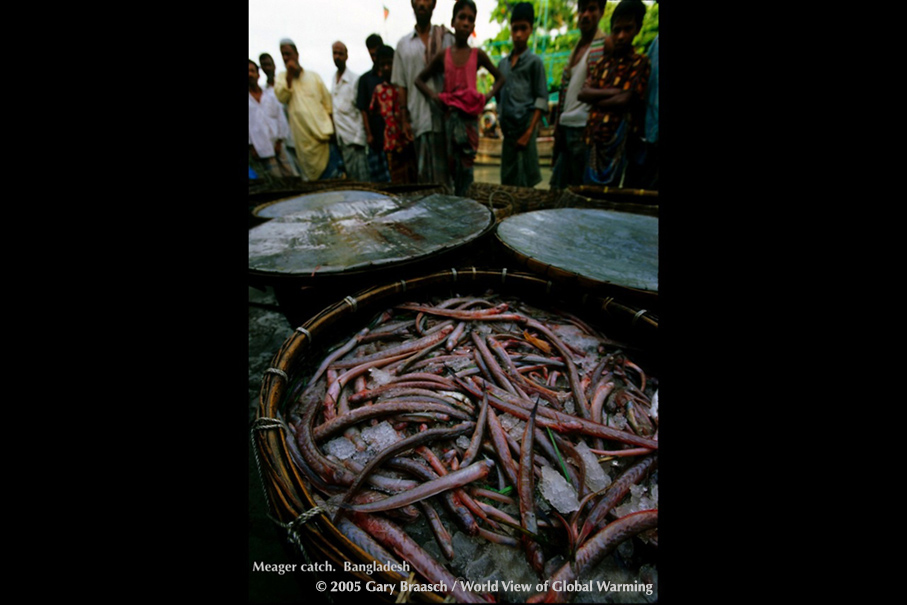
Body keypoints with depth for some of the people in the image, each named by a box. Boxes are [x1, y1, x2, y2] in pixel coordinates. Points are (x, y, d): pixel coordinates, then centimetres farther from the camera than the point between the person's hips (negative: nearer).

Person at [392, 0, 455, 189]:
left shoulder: (446, 38, 11)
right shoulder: (403, 44, 16)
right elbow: (402, 85, 14)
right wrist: (404, 119, 5)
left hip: (442, 116, -2)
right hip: (418, 118, 2)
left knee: (443, 173, -5)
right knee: (424, 175, 0)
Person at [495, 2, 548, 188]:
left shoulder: (535, 61, 2)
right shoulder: (502, 63, 17)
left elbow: (541, 99, -4)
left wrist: (529, 132, -13)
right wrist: (501, 126, 12)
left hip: (525, 128, -5)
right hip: (507, 130, 5)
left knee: (524, 183, -8)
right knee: (507, 180, 7)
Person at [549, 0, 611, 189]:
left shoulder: (606, 44, -1)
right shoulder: (577, 47, 21)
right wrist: (558, 124, 14)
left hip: (583, 126, -7)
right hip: (566, 125, 8)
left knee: (579, 186, -4)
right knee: (557, 186, 8)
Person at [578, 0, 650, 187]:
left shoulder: (640, 63, 0)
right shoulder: (603, 63, 18)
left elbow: (623, 101, -11)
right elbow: (582, 94, 6)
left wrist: (595, 99, 2)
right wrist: (611, 92, -7)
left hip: (615, 142, -6)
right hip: (592, 138, 6)